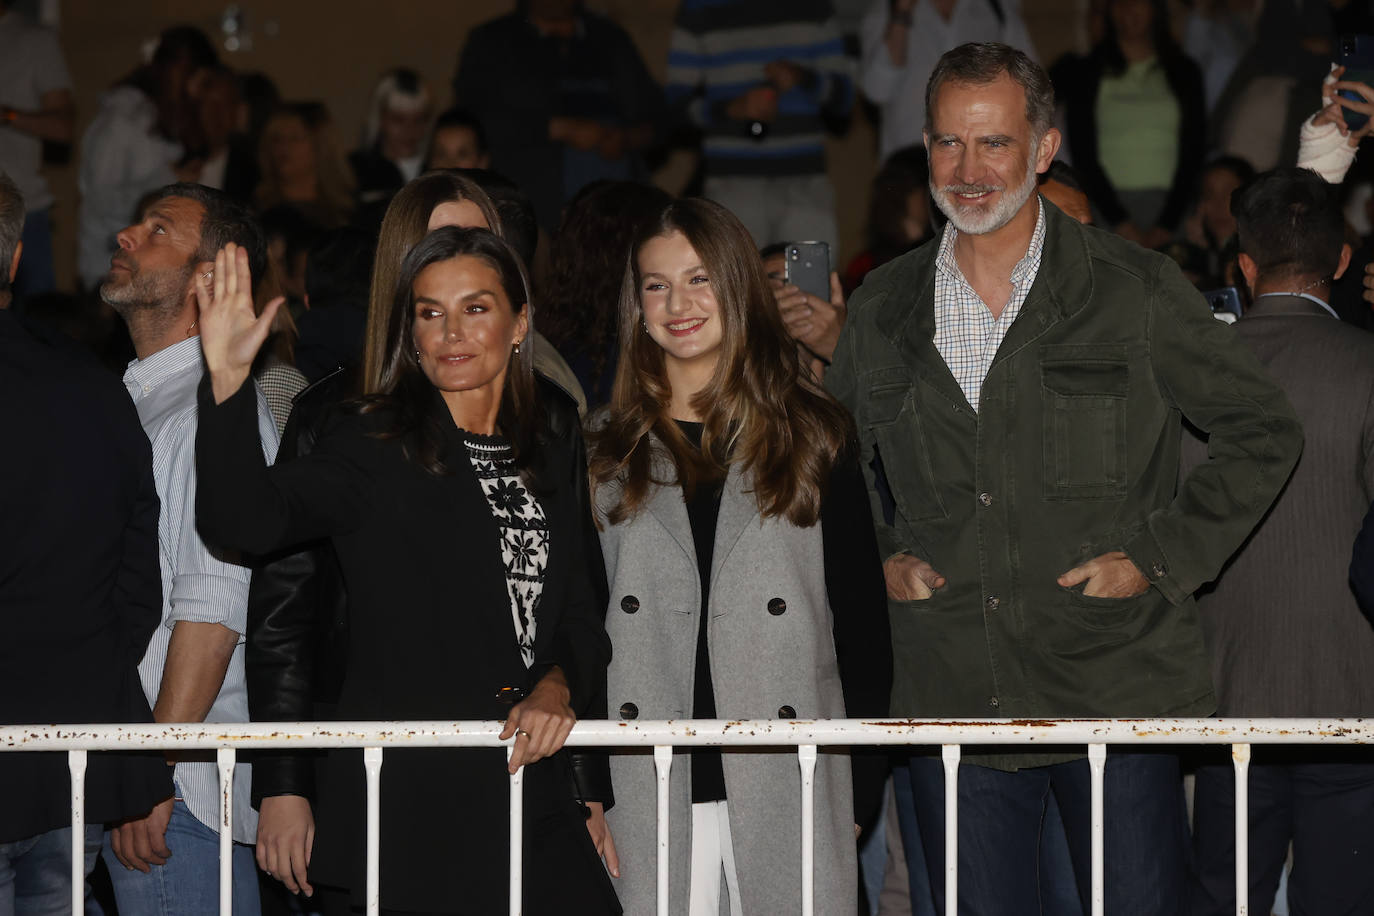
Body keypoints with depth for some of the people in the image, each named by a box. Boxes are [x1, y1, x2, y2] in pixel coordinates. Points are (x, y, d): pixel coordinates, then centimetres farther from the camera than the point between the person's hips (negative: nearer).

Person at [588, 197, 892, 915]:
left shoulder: (812, 436, 9)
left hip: (790, 794, -1)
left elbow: (862, 617, 8)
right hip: (643, 795, 1)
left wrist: (861, 791, 1)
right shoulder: (604, 450, 11)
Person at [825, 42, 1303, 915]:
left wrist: (1164, 558, -4)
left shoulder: (1135, 291, -2)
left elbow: (1266, 431, 5)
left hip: (1117, 698, -3)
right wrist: (874, 560, 8)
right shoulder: (882, 310, 8)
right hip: (952, 703, 3)